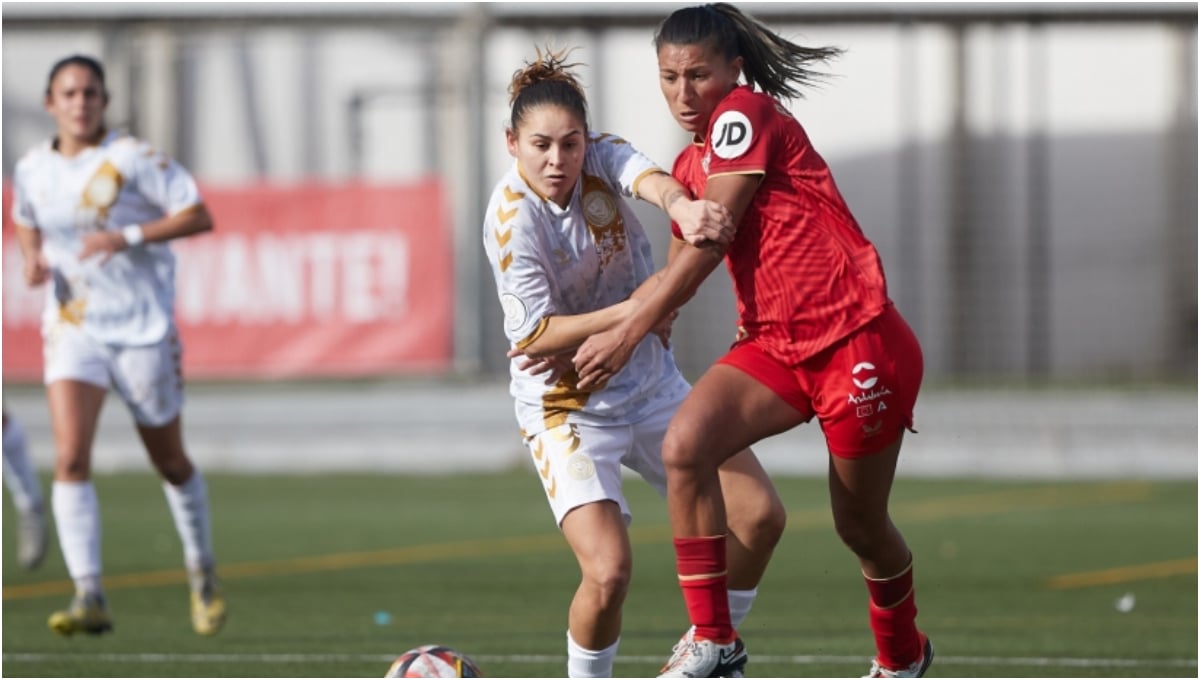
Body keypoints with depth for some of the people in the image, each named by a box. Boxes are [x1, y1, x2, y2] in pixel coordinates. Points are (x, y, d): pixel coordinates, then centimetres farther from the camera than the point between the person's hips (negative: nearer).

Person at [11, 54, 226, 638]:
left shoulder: (132, 159, -10)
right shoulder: (32, 169, 3)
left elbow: (198, 216, -12)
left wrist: (127, 236, -23)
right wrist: (33, 257, 2)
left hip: (143, 326, -3)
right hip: (72, 326, 3)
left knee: (170, 462, 11)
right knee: (70, 457, -17)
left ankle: (202, 572, 36)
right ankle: (89, 598, -21)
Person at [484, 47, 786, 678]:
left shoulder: (602, 157, -9)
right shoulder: (512, 218, -21)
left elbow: (647, 177, -32)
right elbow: (535, 336, -23)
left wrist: (681, 204, -55)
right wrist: (633, 312, -32)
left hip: (652, 384, 6)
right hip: (566, 407, -6)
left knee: (760, 516, 6)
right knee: (608, 569, -23)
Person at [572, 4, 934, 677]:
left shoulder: (744, 116, -12)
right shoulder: (690, 166, 13)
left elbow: (705, 249, -16)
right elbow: (675, 275, 22)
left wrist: (628, 334, -13)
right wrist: (580, 333, 18)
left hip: (858, 343, -7)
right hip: (775, 345, 7)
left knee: (860, 525, 6)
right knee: (685, 445, -21)